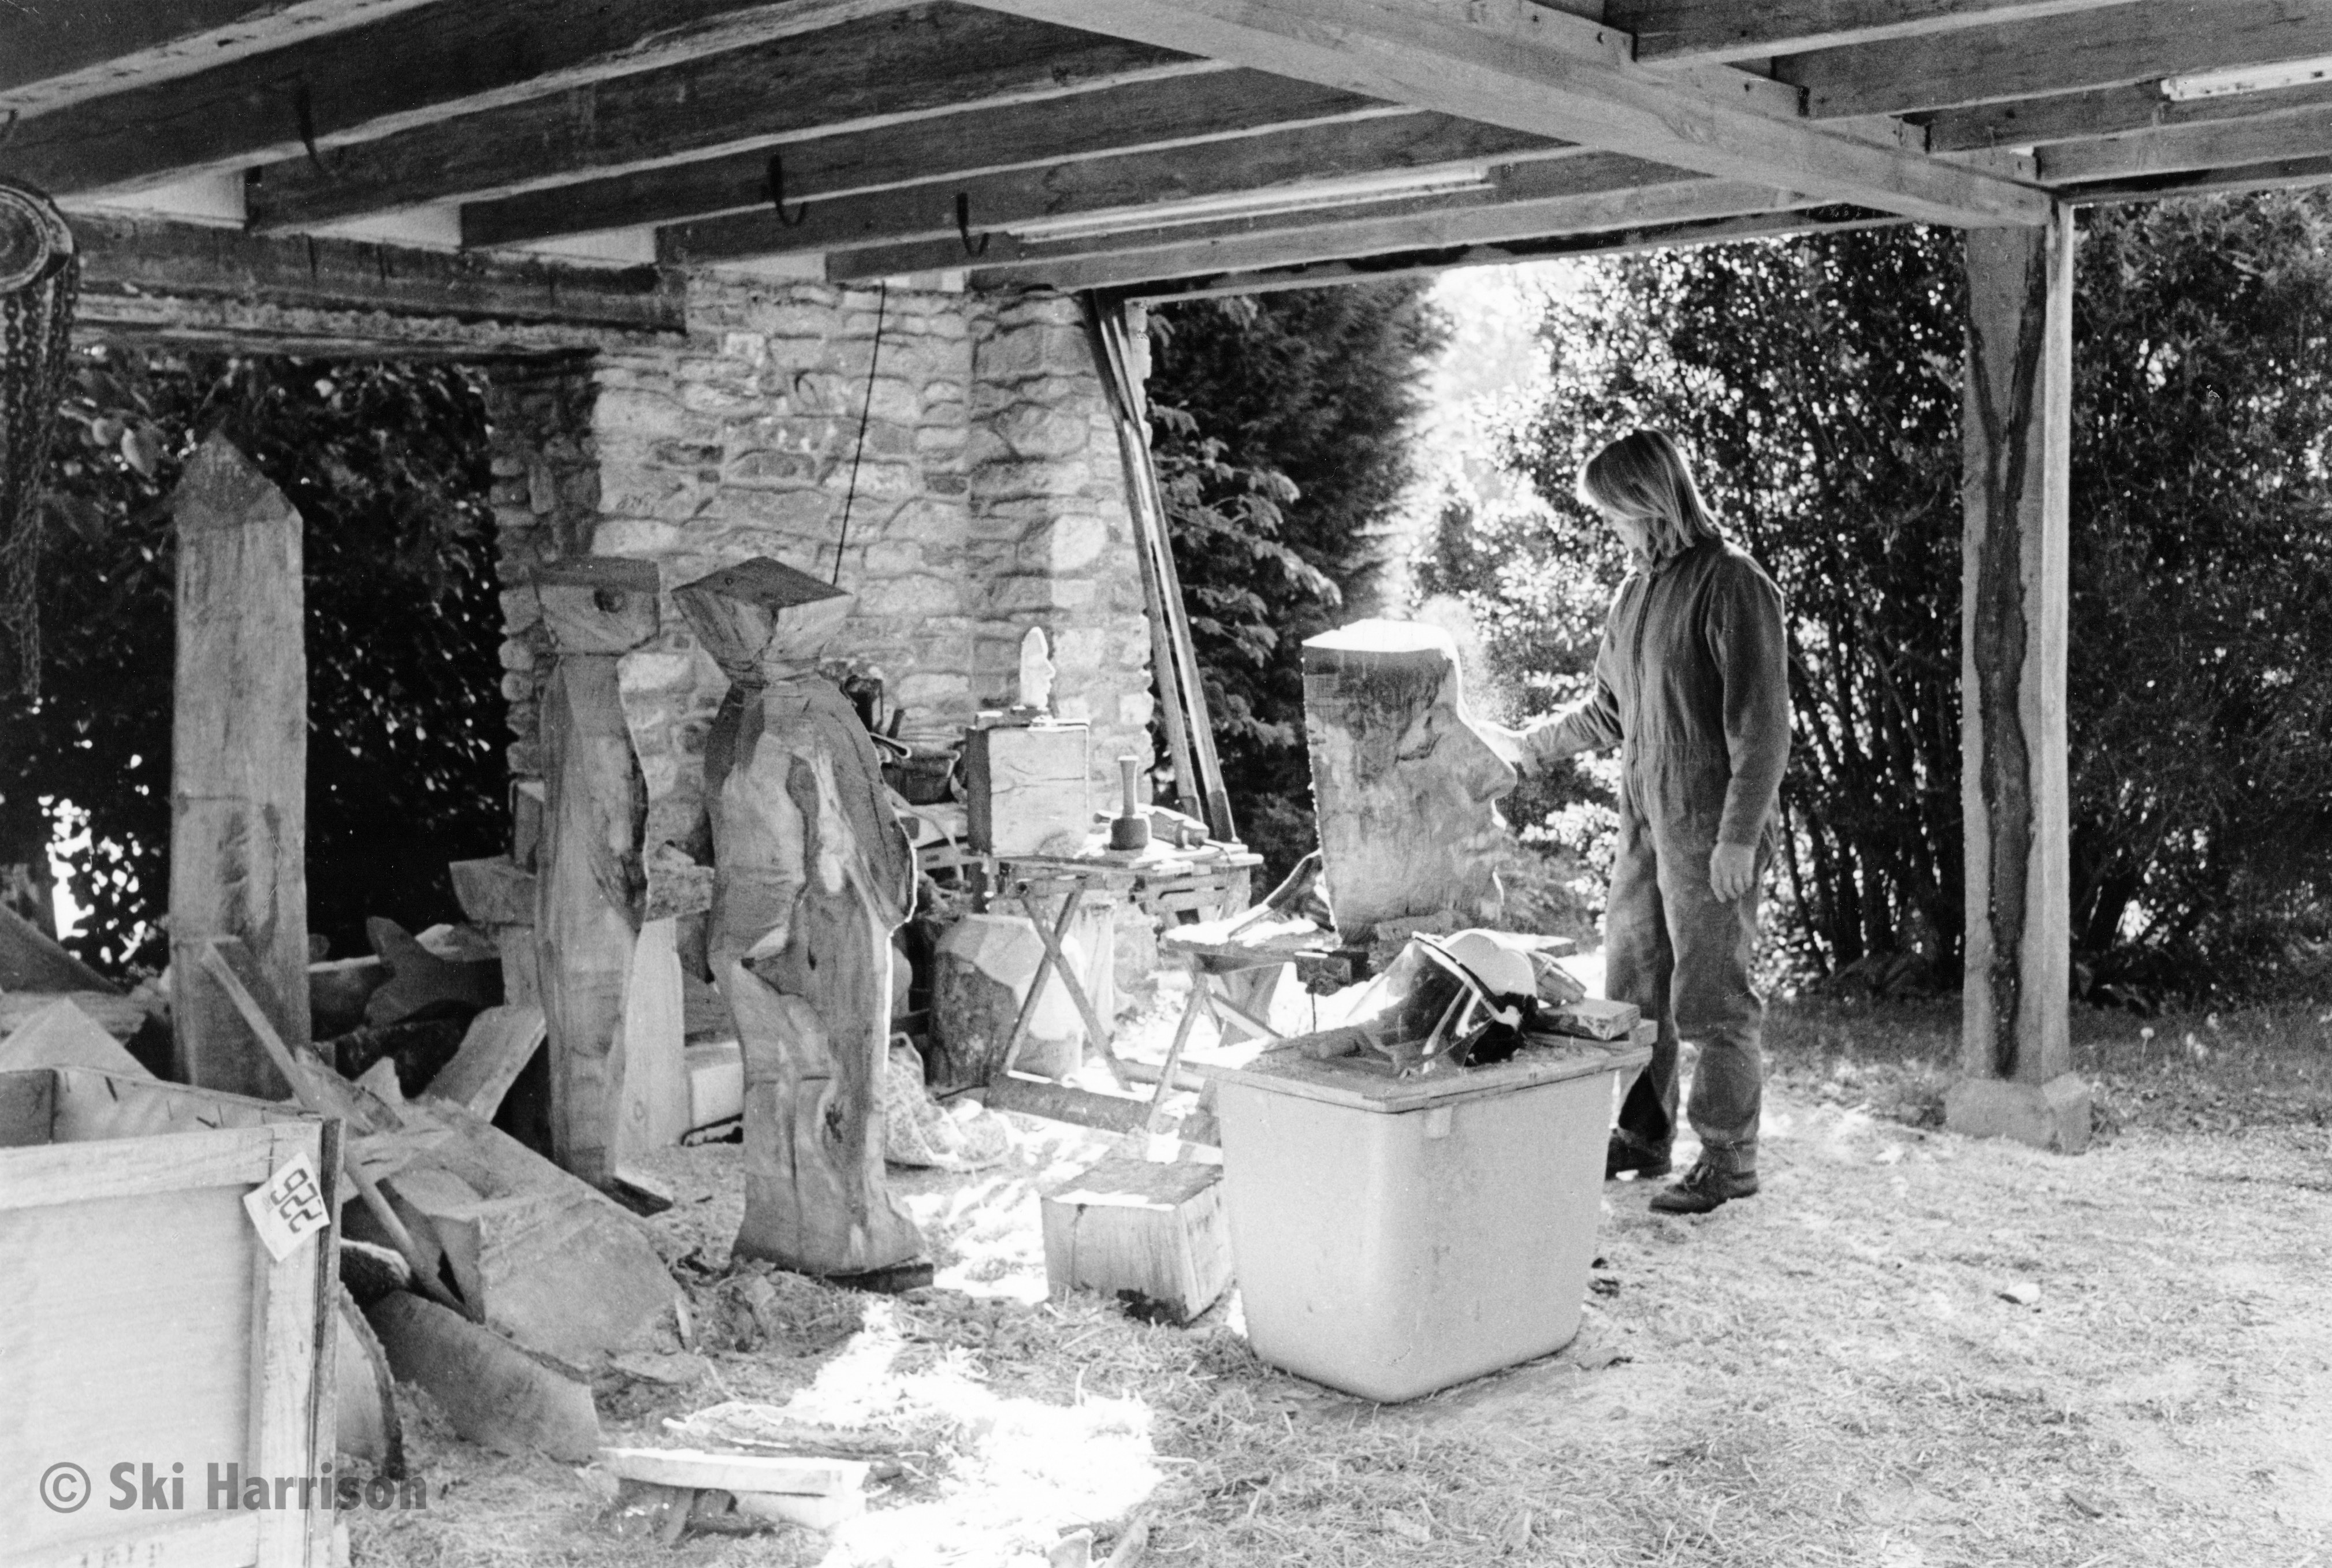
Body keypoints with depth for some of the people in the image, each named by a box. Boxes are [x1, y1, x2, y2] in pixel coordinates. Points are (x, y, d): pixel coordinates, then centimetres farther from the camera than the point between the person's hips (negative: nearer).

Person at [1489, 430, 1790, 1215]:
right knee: (1631, 985, 13)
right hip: (1644, 825, 8)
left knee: (1711, 998, -2)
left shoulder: (1733, 585, -12)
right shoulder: (1637, 591, 12)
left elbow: (1762, 724, -15)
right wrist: (1525, 745, 18)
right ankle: (1643, 1134, 26)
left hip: (1709, 834, -8)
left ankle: (1730, 1157, 10)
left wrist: (1739, 836, -18)